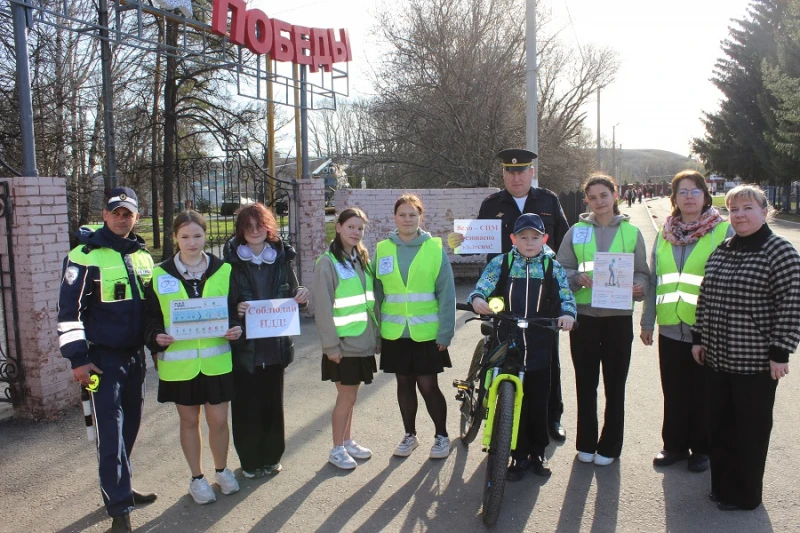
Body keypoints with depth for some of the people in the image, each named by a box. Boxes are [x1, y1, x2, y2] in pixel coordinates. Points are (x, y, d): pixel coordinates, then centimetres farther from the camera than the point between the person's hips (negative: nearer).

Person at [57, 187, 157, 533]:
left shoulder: (143, 256, 10)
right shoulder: (86, 256, -9)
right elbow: (69, 310, -11)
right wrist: (77, 358, -13)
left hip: (134, 355, 6)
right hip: (102, 358, -6)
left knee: (130, 424, 14)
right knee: (110, 431, -6)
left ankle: (118, 487, 30)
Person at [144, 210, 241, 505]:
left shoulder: (223, 270, 1)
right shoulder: (160, 275, 1)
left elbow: (235, 309, 8)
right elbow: (151, 317, 5)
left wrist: (236, 329, -12)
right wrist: (156, 337, -15)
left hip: (217, 360, 0)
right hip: (179, 363, 0)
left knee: (219, 419, 7)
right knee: (189, 420, 13)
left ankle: (222, 470, 33)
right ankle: (197, 478, 31)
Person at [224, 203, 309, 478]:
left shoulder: (282, 258, 6)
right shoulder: (232, 261, -3)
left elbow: (291, 297, 13)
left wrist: (301, 297, -9)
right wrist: (235, 309, -23)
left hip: (275, 344, 3)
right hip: (244, 346, -3)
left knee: (273, 403, 11)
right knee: (247, 405, 3)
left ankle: (272, 457, 28)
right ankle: (250, 461, 20)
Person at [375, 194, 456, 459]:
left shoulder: (435, 248, -5)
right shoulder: (383, 249, 2)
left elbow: (446, 293, -5)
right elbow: (377, 293, 4)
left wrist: (445, 332, -9)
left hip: (427, 333, -2)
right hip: (394, 333, 2)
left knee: (428, 385, 2)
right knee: (404, 384, 13)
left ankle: (441, 436, 23)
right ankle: (409, 435, 31)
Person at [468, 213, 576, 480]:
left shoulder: (552, 266, 5)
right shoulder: (501, 263, 2)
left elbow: (566, 296, 1)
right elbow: (482, 286, -5)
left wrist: (567, 313, -21)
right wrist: (477, 299, -28)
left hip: (540, 346, 1)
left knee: (539, 400, 9)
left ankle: (537, 453, 27)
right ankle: (519, 455, 19)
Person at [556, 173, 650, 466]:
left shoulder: (632, 232, 4)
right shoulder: (577, 231, 5)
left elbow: (642, 272, 7)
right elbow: (561, 270, 4)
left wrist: (639, 287, -14)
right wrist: (578, 278, -15)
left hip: (618, 316, 0)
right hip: (584, 315, 1)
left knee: (615, 385, 7)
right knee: (585, 383, 9)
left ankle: (609, 446, 21)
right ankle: (586, 443, 23)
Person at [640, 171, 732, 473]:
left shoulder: (724, 231, -4)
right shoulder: (665, 233, 9)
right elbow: (654, 279, 12)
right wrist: (647, 321, 11)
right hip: (670, 327, 4)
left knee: (702, 393, 10)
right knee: (673, 392, 13)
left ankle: (701, 448, 27)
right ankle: (674, 445, 30)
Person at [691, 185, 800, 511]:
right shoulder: (721, 251, 9)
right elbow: (705, 298, 15)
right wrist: (699, 338, 12)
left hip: (756, 362, -6)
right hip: (717, 358, 6)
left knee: (751, 430, 8)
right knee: (719, 426, 15)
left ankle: (746, 496, 25)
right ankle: (722, 487, 32)